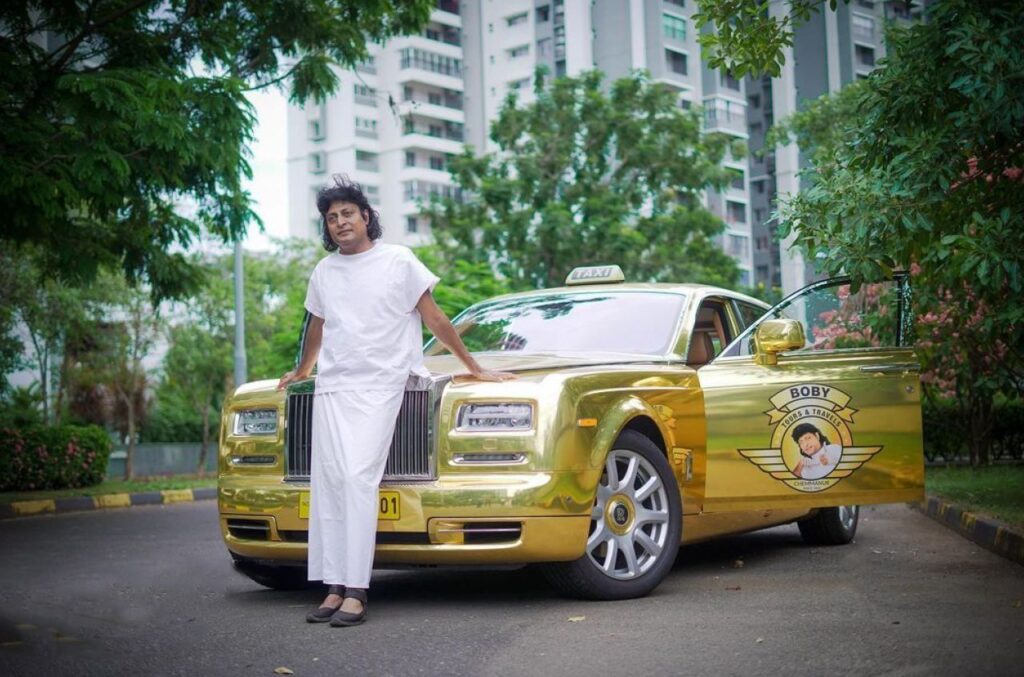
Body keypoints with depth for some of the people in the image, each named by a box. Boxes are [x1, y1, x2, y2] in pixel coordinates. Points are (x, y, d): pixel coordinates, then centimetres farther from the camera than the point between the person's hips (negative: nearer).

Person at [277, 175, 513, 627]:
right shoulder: (324, 272, 14)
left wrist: (474, 368, 8)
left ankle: (355, 592, -18)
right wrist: (300, 372, 42)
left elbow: (435, 320, 6)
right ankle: (334, 588, -2)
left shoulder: (398, 262, 1)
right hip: (331, 387, 5)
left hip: (379, 386, -5)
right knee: (328, 481, -4)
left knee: (358, 478, -16)